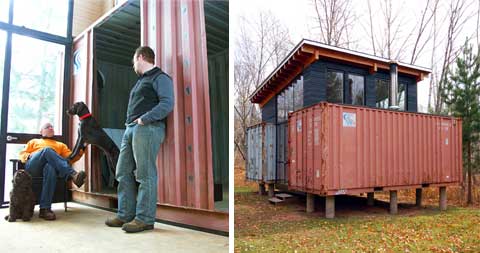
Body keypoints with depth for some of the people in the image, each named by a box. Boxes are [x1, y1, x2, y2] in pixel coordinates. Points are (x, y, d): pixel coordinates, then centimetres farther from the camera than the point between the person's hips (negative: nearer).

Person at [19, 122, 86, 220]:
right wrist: (29, 156, 1)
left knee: (51, 168, -40)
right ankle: (73, 175, -49)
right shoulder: (34, 141, 36)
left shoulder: (60, 145, 32)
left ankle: (45, 209, -44)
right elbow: (22, 154, 25)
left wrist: (81, 150, -3)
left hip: (50, 166, 0)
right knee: (47, 150, -33)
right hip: (32, 166, 0)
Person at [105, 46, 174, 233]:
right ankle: (126, 215, 14)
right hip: (130, 129, 10)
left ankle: (145, 219, -4)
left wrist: (144, 119, -20)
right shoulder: (140, 80, 29)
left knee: (145, 174, -9)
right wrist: (130, 123, 11)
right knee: (123, 173, 7)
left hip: (147, 129, -9)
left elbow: (167, 103, -15)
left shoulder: (160, 78, 0)